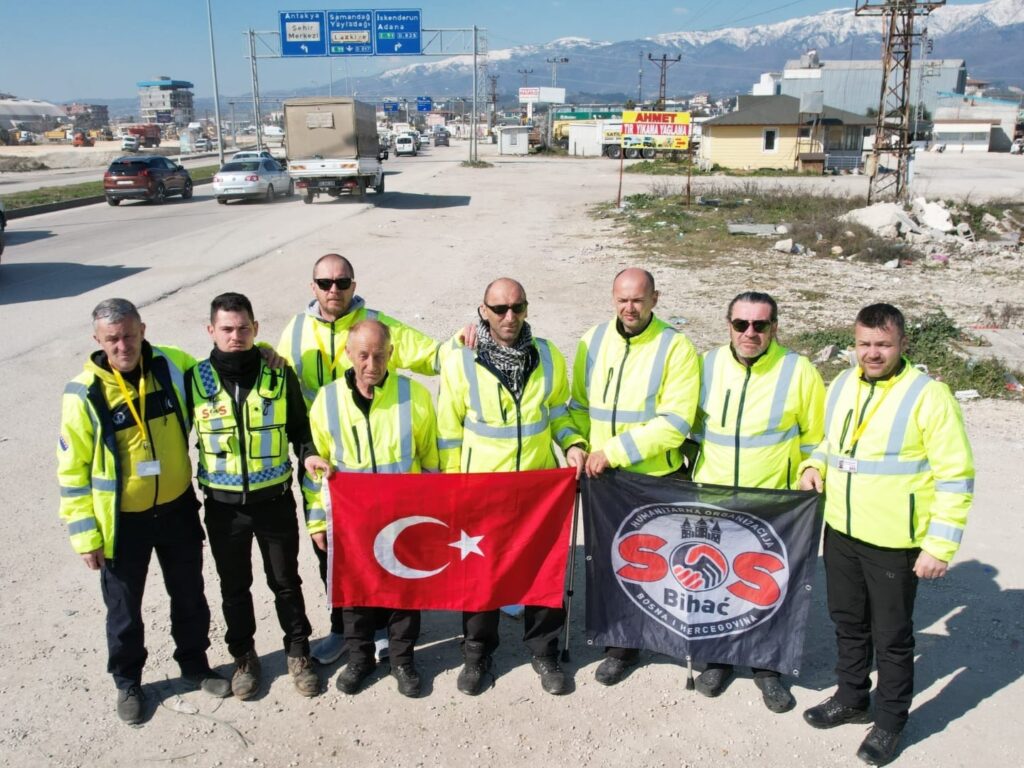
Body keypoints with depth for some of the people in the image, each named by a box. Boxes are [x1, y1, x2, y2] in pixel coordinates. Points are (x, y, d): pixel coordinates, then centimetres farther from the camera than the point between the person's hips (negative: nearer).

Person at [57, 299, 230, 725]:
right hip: (121, 521, -2)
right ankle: (127, 683, 39)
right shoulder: (84, 394, -16)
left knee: (189, 597, 19)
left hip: (177, 510, 3)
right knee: (124, 609, 16)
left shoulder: (173, 366, -9)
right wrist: (85, 534, -10)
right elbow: (73, 471, -10)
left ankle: (194, 666, 42)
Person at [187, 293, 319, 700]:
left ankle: (298, 652, 34)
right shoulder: (196, 379, -6)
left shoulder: (280, 374, -7)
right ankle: (243, 656, 37)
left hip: (275, 499, 0)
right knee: (235, 586, 17)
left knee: (286, 582, 14)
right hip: (223, 505, 1)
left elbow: (300, 430, 5)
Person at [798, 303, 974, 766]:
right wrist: (815, 466, -1)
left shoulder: (928, 396, -15)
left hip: (894, 543, -6)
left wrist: (940, 545, -16)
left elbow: (955, 477, -14)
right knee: (848, 622, 21)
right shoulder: (841, 386, 4)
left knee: (891, 637, 10)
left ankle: (890, 721, 30)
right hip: (841, 533, 6)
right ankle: (851, 698, 41)